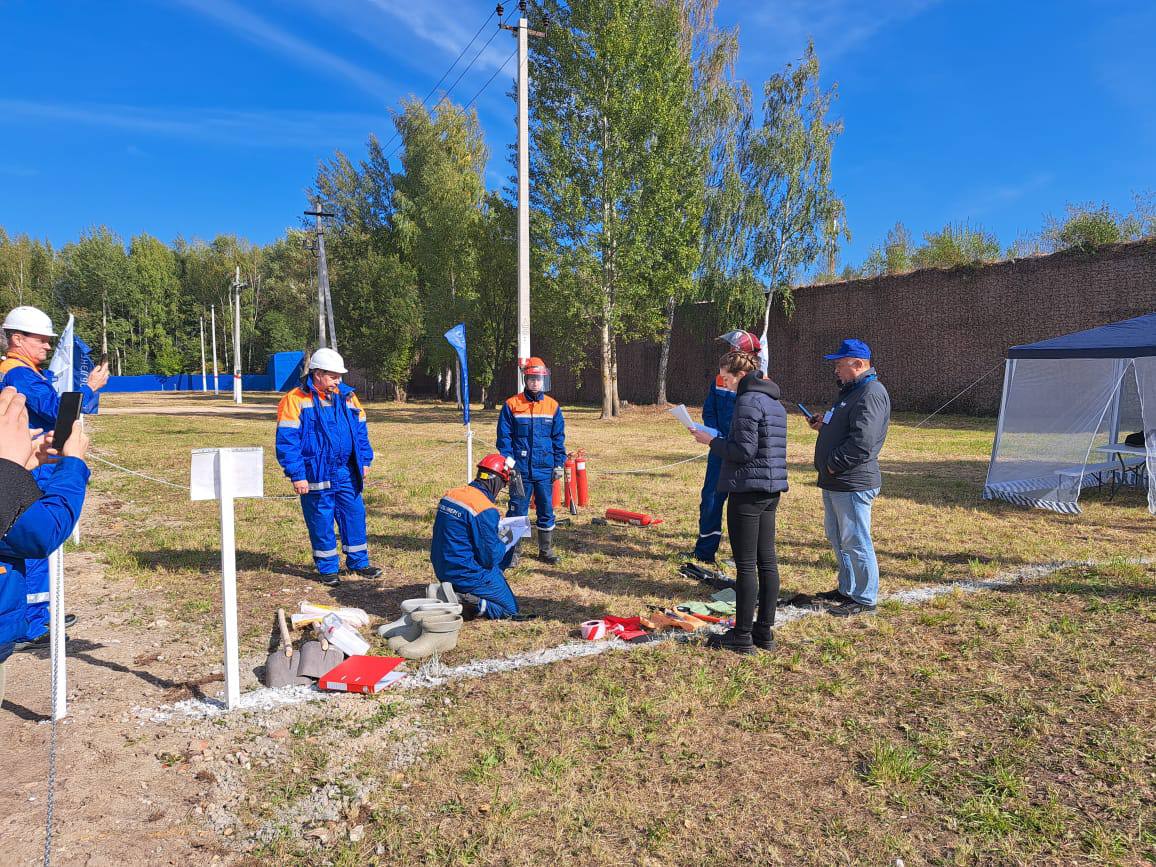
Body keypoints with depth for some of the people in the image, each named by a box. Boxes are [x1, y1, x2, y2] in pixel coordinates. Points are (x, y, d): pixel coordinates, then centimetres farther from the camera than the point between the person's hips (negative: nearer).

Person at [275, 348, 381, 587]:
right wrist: (296, 475, -14)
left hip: (346, 472, 5)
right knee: (322, 522, 5)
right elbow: (287, 440, -10)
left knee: (355, 514, 9)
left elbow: (360, 431, 17)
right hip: (316, 475, -5)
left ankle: (358, 562, 24)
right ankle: (328, 568, 20)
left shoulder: (347, 396, 8)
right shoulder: (296, 400, -9)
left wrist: (364, 461, 11)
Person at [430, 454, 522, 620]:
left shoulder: (451, 494, 2)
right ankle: (465, 604, -11)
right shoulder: (485, 510, -23)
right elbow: (491, 558, -19)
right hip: (467, 574, -8)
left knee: (506, 551, 25)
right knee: (511, 610, 9)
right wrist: (503, 543, 2)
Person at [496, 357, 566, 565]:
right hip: (520, 470, -2)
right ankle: (513, 551, 17)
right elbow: (504, 437, -1)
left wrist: (559, 463, 4)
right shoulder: (512, 405, -2)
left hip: (545, 470, 2)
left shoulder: (553, 406, 5)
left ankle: (546, 550, 24)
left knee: (546, 511, 10)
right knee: (517, 511, 5)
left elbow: (559, 438, 9)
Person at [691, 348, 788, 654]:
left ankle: (742, 636, 5)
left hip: (747, 490, -9)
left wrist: (712, 441, -6)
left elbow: (744, 451, -19)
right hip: (771, 490, 9)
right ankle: (764, 631, 20)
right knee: (767, 561, 12)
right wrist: (719, 439, 17)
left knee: (746, 565, -3)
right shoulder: (774, 402, 16)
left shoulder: (748, 401, -14)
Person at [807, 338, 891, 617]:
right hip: (834, 482, 11)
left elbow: (862, 441, -26)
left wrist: (833, 464, -18)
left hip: (853, 484, -11)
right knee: (837, 538, 20)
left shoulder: (871, 393, -17)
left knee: (855, 542, -2)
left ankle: (865, 599, 10)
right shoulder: (851, 391, 18)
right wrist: (824, 425, 10)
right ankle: (847, 589, 33)